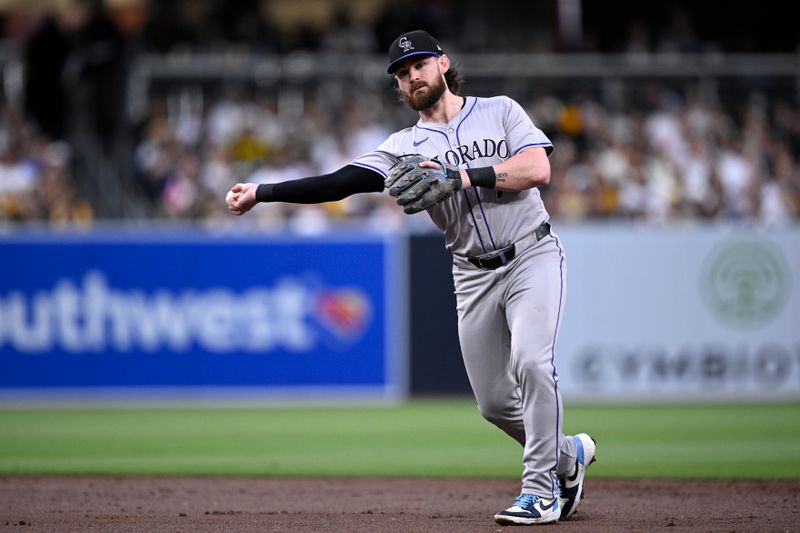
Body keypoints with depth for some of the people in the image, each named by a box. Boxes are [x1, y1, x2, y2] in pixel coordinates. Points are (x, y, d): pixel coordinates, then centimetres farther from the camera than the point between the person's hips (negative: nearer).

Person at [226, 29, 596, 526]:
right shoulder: (405, 147, 7)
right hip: (474, 275, 4)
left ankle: (542, 489, -14)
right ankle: (569, 454, 30)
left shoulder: (501, 111, 3)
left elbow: (538, 169, -12)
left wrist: (463, 176, -20)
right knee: (493, 402, 3)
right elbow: (337, 183, -4)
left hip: (533, 256, -4)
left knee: (531, 362, -24)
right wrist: (260, 193, -14)